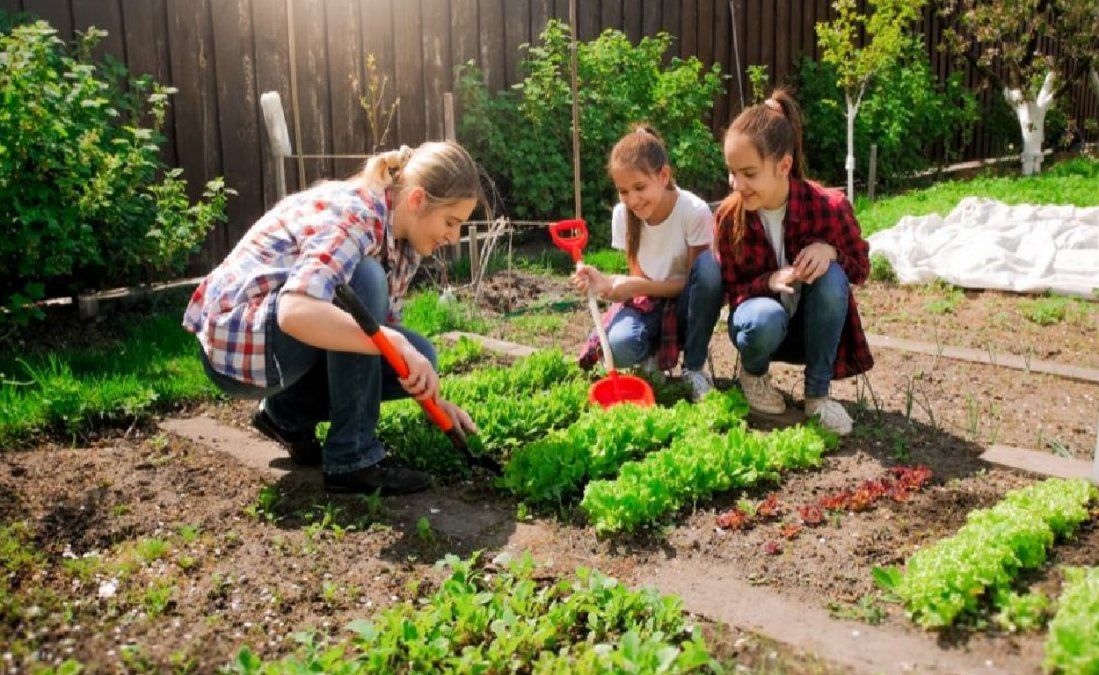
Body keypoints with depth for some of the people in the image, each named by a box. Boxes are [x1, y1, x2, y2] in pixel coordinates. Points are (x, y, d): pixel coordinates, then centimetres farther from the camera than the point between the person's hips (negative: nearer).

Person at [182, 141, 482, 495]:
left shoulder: (401, 240, 1)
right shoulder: (354, 214, -26)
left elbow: (383, 325, 7)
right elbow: (295, 312, -41)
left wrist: (432, 397, -2)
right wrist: (397, 344, -41)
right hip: (236, 339, -8)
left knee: (419, 355, -6)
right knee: (363, 281, -30)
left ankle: (289, 412, 12)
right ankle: (352, 459, -22)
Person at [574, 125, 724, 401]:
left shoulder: (695, 211, -21)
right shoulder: (622, 214, -10)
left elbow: (694, 280, -16)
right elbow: (639, 279, -6)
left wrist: (636, 286, -30)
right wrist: (606, 282, -28)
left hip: (684, 305, -1)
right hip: (647, 301, 1)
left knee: (708, 263, -35)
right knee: (619, 346, -34)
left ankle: (693, 368, -16)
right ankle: (652, 356, 7)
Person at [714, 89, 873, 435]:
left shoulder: (829, 205, -20)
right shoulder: (729, 215, -17)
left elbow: (861, 268, -5)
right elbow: (732, 290, -8)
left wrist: (830, 250, -29)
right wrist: (770, 281, -30)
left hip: (812, 325, 1)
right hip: (761, 312, -1)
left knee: (832, 275, -32)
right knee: (766, 319, -37)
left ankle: (818, 394, -16)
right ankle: (754, 372, 1)